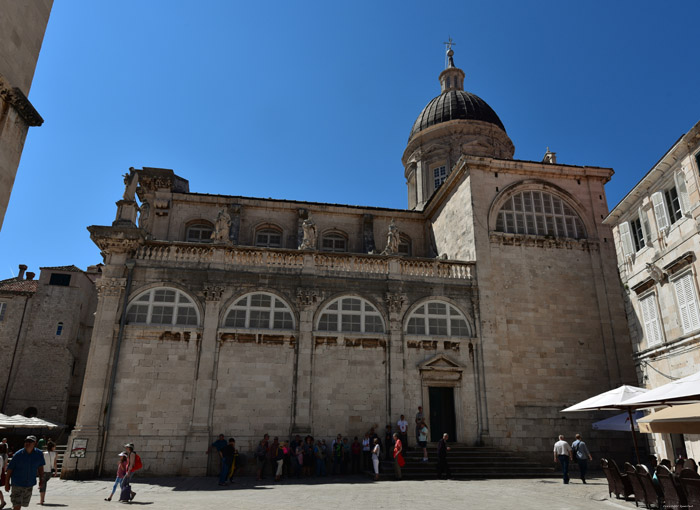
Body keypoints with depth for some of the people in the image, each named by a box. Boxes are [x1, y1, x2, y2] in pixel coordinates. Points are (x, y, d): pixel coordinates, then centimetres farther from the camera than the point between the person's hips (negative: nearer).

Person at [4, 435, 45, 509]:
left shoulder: (39, 454, -4)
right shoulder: (18, 454, -11)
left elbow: (40, 467, 9)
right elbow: (9, 469, -3)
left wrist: (41, 480, 8)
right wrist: (7, 483, -2)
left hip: (30, 484, 3)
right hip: (18, 484, -3)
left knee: (25, 504, 16)